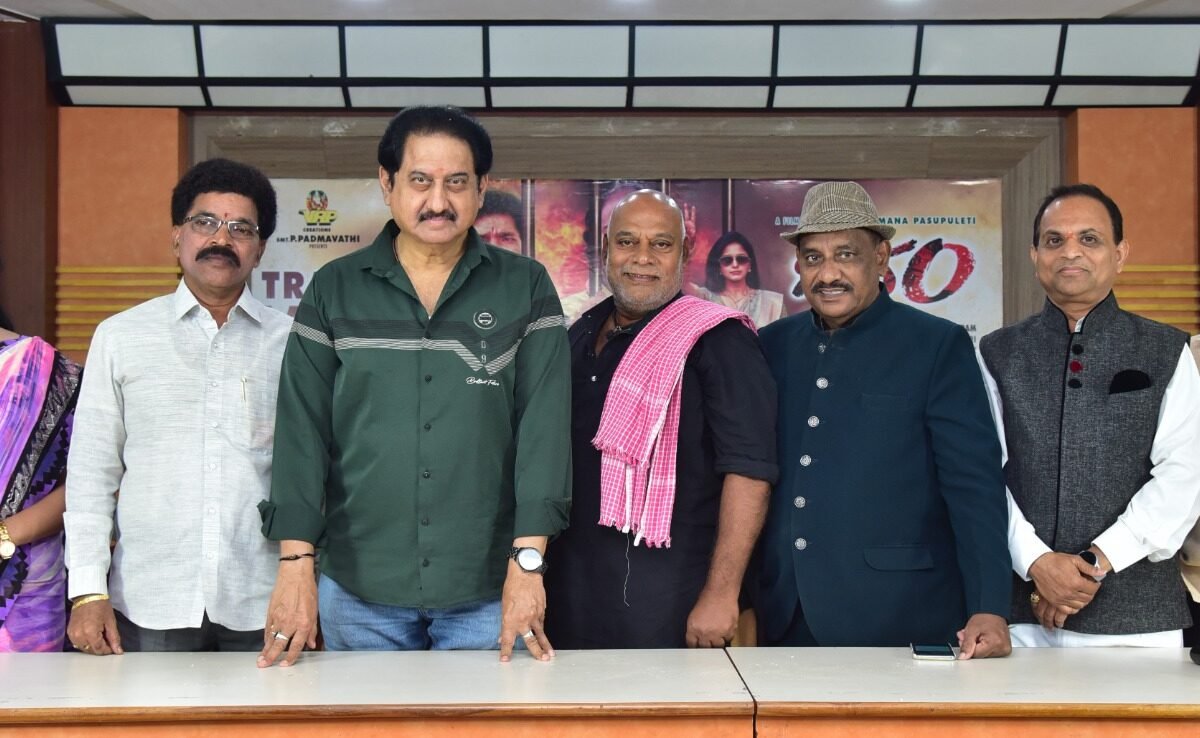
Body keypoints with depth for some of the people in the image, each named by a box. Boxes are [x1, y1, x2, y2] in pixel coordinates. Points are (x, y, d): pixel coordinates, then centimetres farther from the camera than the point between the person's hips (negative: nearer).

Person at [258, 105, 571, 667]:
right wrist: (296, 563, -8)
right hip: (358, 587, 1)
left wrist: (527, 560, -13)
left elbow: (544, 425, -6)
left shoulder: (525, 289, 1)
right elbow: (302, 428, 0)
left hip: (488, 590, -1)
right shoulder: (334, 290, 5)